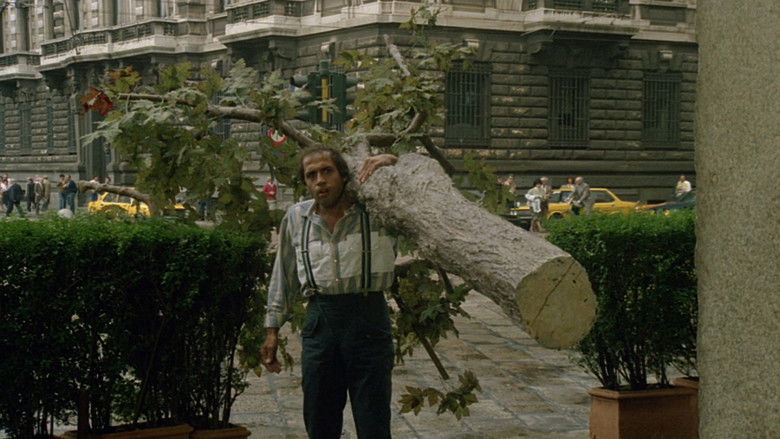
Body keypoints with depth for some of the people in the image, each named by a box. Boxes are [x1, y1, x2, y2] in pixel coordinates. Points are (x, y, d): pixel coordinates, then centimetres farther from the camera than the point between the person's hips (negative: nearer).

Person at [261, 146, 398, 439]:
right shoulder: (296, 217, 8)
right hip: (320, 323, 3)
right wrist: (273, 329, 17)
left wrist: (394, 163, -16)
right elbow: (284, 277, 17)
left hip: (369, 319, -3)